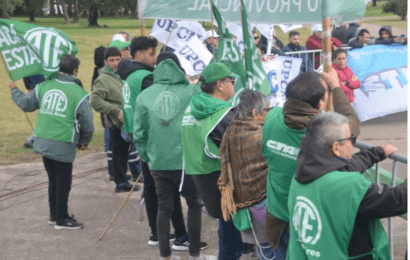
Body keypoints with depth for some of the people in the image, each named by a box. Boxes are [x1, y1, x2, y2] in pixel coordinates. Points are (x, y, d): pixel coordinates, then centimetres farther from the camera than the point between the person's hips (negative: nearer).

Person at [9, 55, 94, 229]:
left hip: (42, 142, 6)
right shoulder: (79, 93, -9)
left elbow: (25, 104, 18)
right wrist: (84, 142, 12)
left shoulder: (43, 87, 4)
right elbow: (87, 124, -6)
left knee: (53, 180, 20)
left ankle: (54, 215, 31)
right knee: (63, 182, 7)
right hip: (63, 146, -6)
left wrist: (14, 90, 37)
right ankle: (61, 219, 15)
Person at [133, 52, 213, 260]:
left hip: (158, 162, 2)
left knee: (164, 207, 12)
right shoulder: (193, 91, -8)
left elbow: (139, 133, 3)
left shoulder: (144, 96, 0)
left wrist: (147, 156, 13)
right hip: (187, 159, -2)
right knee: (194, 203, 14)